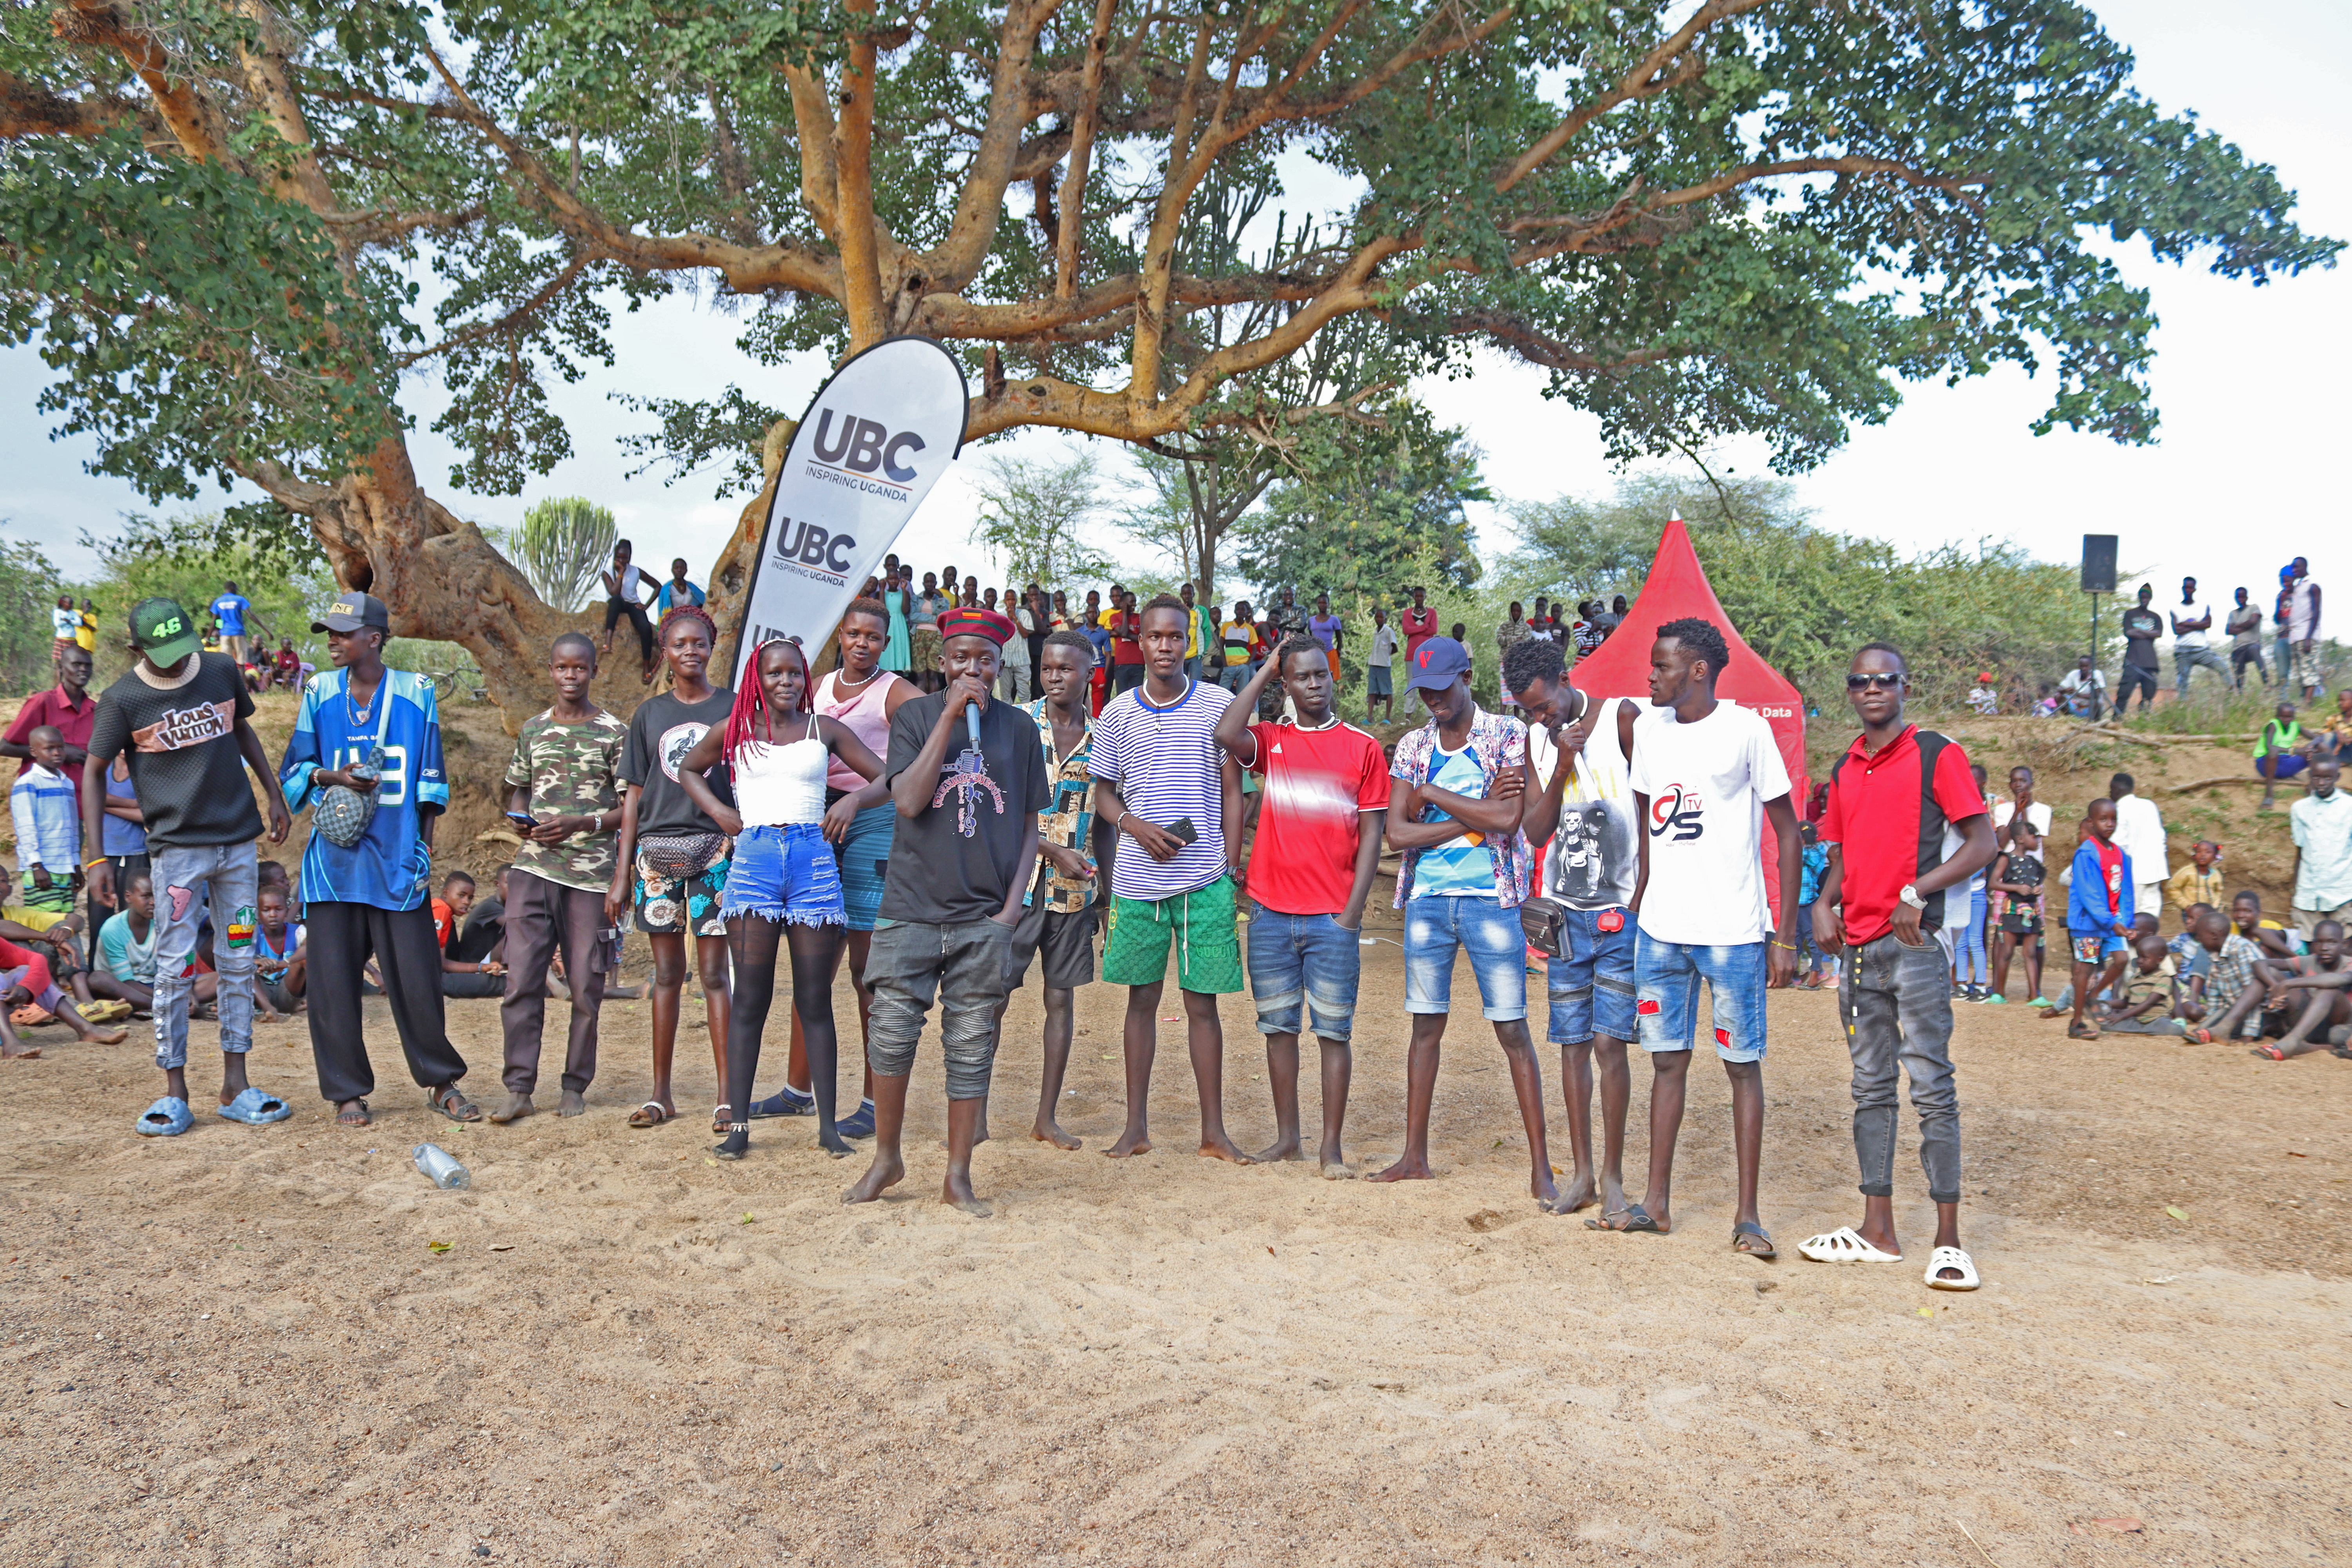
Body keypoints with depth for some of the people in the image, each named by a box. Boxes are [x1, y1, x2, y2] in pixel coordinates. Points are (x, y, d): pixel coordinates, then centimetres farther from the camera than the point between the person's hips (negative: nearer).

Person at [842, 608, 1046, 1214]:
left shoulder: (1019, 727, 8)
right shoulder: (916, 716, 3)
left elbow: (1029, 827, 11)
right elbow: (908, 801, -12)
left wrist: (1012, 906, 0)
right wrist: (950, 716, -13)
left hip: (985, 918, 1)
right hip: (912, 908, -1)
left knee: (972, 1048, 4)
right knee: (892, 1036, -1)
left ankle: (958, 1176, 14)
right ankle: (887, 1158, 19)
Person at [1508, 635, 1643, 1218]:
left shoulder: (1622, 719, -6)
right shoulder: (1539, 740, 9)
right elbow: (1535, 831, 3)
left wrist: (1644, 892, -10)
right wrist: (1562, 767, -11)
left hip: (1620, 912, -5)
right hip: (1564, 914, 5)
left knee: (1609, 1043, -7)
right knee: (1572, 1044, 6)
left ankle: (1612, 1174, 4)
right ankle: (1582, 1173, 14)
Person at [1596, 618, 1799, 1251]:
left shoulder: (1746, 730, -6)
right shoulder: (1649, 735, 10)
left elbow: (1788, 831, -4)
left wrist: (1786, 936, -8)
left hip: (1734, 933, -5)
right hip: (1660, 931, 5)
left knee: (1743, 1064, 2)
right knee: (1667, 1060, 10)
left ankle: (1748, 1214, 8)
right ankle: (1657, 1203, 18)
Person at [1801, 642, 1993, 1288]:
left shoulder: (1937, 755, -3)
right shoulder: (1844, 770, 16)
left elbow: (1982, 843, -8)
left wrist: (1917, 893, -18)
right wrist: (1824, 903, 3)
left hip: (1913, 944, -7)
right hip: (1856, 946, 7)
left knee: (1932, 1088, -6)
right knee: (1871, 1089, 10)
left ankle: (1948, 1240, -2)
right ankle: (1877, 1231, 17)